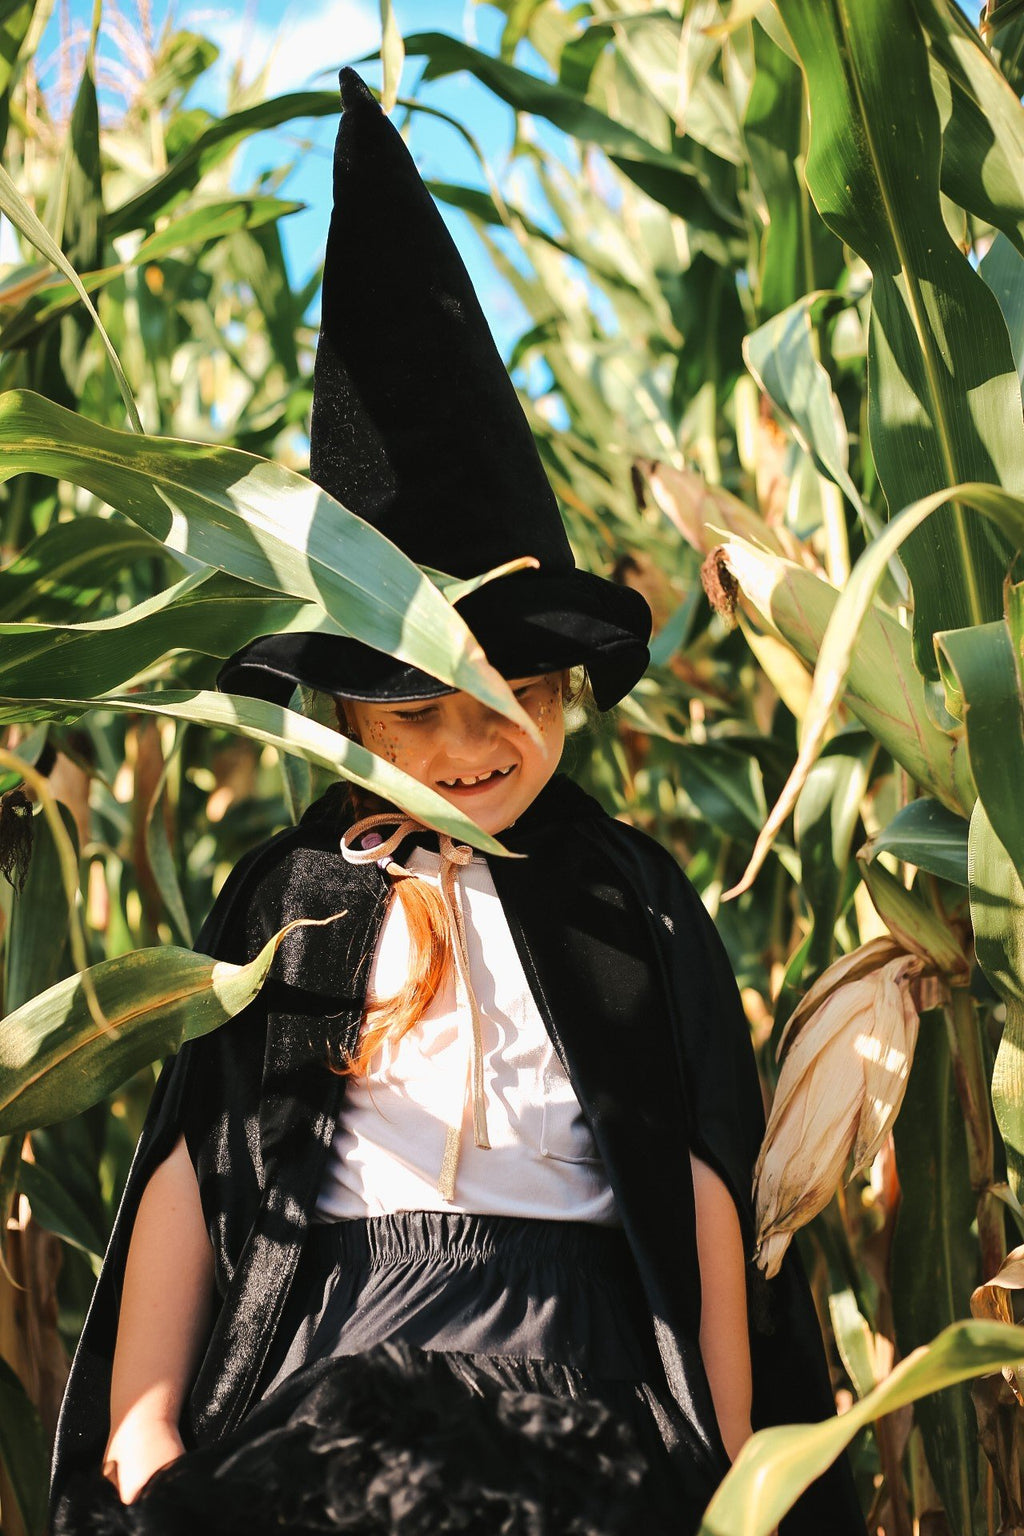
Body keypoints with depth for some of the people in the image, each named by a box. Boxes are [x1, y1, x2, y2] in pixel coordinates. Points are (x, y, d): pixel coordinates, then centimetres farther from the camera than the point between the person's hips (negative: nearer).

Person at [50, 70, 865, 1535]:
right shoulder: (287, 897, 11)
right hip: (318, 1392, 0)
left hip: (583, 1397, 1)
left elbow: (707, 1192, 9)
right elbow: (185, 1172, 8)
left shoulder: (634, 896, 10)